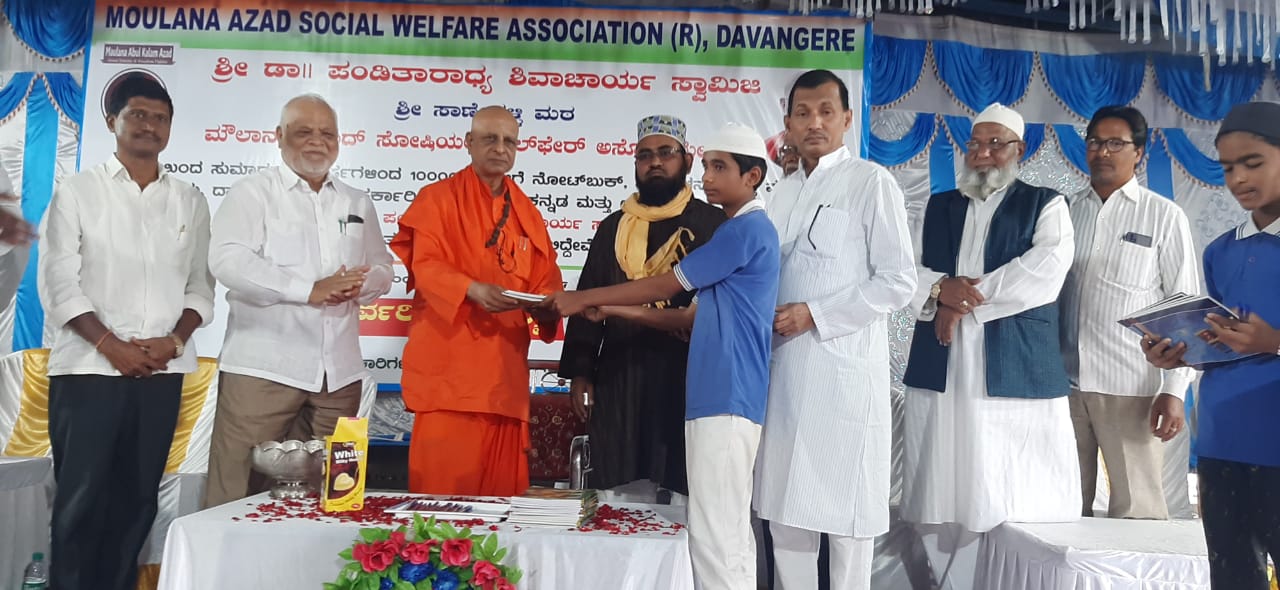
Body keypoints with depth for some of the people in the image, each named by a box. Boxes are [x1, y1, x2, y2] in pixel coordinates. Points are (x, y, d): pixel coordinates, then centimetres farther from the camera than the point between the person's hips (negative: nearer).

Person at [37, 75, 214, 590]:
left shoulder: (190, 201, 11)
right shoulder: (77, 192, 4)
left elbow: (200, 285, 9)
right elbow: (58, 284, -3)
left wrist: (173, 341, -7)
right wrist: (112, 346, -12)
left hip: (161, 372, 3)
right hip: (88, 369, -2)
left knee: (137, 498, 8)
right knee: (80, 499, -1)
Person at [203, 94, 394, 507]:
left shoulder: (357, 203, 17)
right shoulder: (253, 192, 2)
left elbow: (381, 270, 17)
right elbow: (228, 260, -12)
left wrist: (356, 286, -7)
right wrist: (309, 289, -20)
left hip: (339, 372, 5)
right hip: (264, 365, -4)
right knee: (237, 493, -3)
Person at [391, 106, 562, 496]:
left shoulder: (526, 212, 18)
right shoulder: (437, 198, 3)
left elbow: (546, 281, 14)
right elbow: (425, 265, -9)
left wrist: (544, 306, -10)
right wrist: (471, 289, -27)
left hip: (505, 364, 5)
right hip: (449, 361, -4)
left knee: (501, 483, 7)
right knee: (445, 478, -6)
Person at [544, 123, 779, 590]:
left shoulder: (747, 228, -11)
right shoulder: (741, 232, 20)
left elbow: (663, 286, -8)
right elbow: (697, 317, 19)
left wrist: (584, 299, 1)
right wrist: (612, 310, 14)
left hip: (726, 399, -10)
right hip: (722, 398, 10)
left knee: (713, 536, -6)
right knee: (729, 534, 13)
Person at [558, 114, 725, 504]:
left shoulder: (711, 223, 3)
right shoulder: (613, 227, 15)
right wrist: (579, 372, 8)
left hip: (686, 381, -3)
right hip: (617, 380, 4)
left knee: (685, 494, 0)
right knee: (621, 497, 6)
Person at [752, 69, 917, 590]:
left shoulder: (871, 182, -4)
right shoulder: (782, 193, 15)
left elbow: (899, 283, -9)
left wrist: (814, 315, -14)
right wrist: (767, 319, 2)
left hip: (845, 368, -6)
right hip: (787, 367, 6)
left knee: (845, 512, 2)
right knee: (784, 508, 10)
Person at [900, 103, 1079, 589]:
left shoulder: (1046, 205, 8)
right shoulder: (938, 206, 19)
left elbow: (1044, 273, -9)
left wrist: (965, 300, -10)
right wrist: (941, 289, -11)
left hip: (1019, 374, -3)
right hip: (940, 372, 3)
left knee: (1018, 504, -4)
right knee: (945, 497, 5)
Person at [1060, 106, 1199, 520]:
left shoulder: (1164, 216, 2)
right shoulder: (1067, 211, 10)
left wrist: (1174, 390, -7)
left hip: (1131, 387, -3)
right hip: (1065, 381, 3)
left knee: (1137, 511, 1)